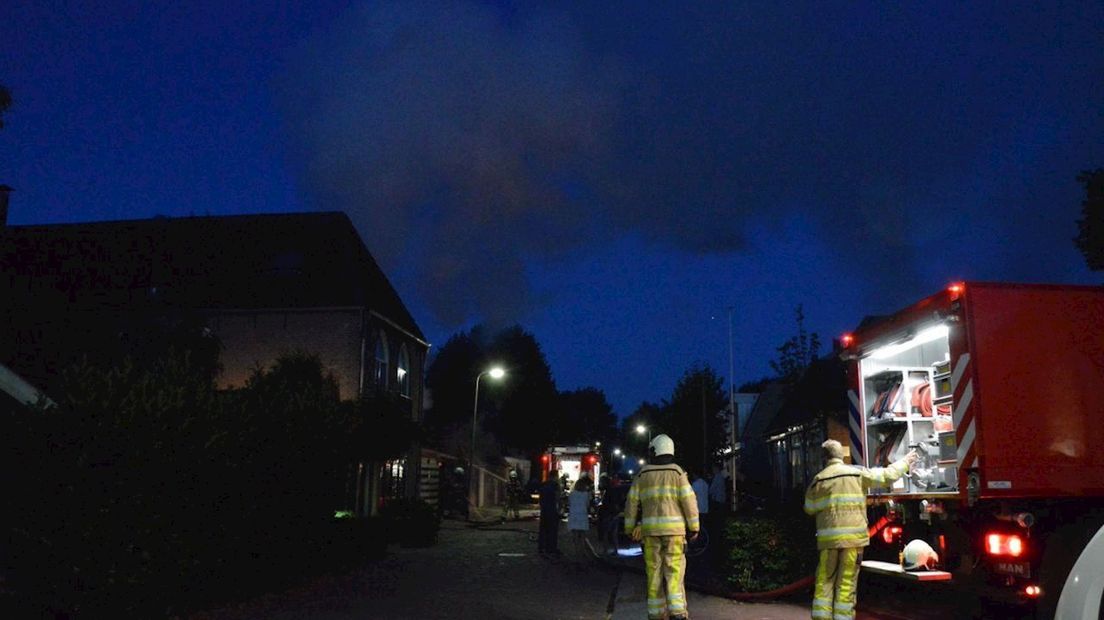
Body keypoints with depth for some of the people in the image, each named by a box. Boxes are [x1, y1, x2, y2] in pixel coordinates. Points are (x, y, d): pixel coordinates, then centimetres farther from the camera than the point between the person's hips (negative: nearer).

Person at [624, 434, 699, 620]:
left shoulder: (643, 474, 7)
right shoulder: (677, 472, 0)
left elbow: (632, 502, 7)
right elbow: (689, 501, -5)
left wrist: (631, 528, 14)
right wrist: (693, 527, 2)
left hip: (650, 529, 2)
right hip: (674, 528, -2)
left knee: (654, 570, 8)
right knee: (674, 571, 1)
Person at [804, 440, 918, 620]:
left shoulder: (818, 479, 2)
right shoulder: (858, 473, 2)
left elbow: (810, 508, 10)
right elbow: (887, 475, 11)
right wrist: (906, 462, 26)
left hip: (828, 537, 0)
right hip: (853, 536, 0)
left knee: (825, 581, 7)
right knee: (847, 584, 4)